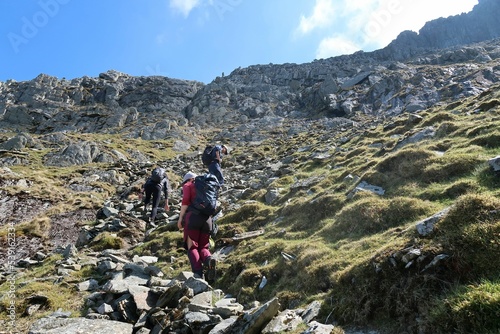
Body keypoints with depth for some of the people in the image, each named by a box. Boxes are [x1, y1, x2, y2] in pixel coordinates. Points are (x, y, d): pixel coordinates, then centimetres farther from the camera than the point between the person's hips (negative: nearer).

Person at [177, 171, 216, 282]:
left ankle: (198, 274, -25)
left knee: (192, 248, -1)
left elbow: (185, 201, -3)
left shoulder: (188, 185, 15)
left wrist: (180, 218, -1)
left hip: (193, 216, -4)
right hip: (207, 218, 4)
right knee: (203, 248, 10)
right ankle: (209, 259, -26)